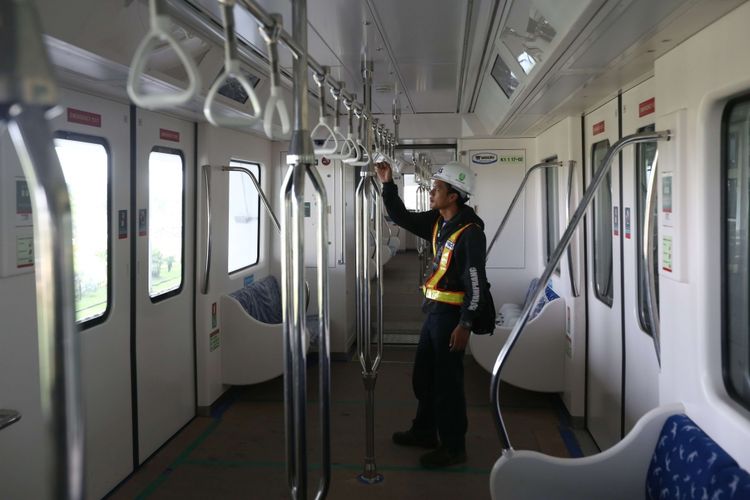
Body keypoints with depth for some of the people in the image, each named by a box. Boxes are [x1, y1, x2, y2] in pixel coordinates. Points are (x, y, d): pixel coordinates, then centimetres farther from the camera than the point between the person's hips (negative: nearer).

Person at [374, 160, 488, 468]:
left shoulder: (470, 232, -18)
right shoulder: (437, 222, 6)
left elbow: (475, 283, -20)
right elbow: (402, 217, 16)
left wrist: (465, 325, -23)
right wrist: (387, 184, 6)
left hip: (452, 313, -9)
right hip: (434, 309, 9)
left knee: (447, 381, 1)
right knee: (423, 375, 19)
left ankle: (453, 448, 15)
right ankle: (425, 432, 37)